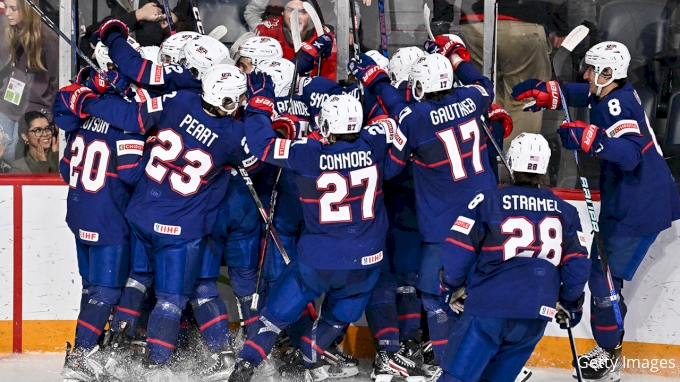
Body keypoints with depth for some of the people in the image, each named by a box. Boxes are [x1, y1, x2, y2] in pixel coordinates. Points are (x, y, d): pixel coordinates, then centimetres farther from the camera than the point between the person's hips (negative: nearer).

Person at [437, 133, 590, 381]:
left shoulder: (487, 201, 0)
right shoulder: (565, 212, 11)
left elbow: (457, 252, -3)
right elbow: (577, 266, 10)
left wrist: (451, 290, 13)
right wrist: (570, 305, 25)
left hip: (488, 309, -4)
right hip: (535, 319, 4)